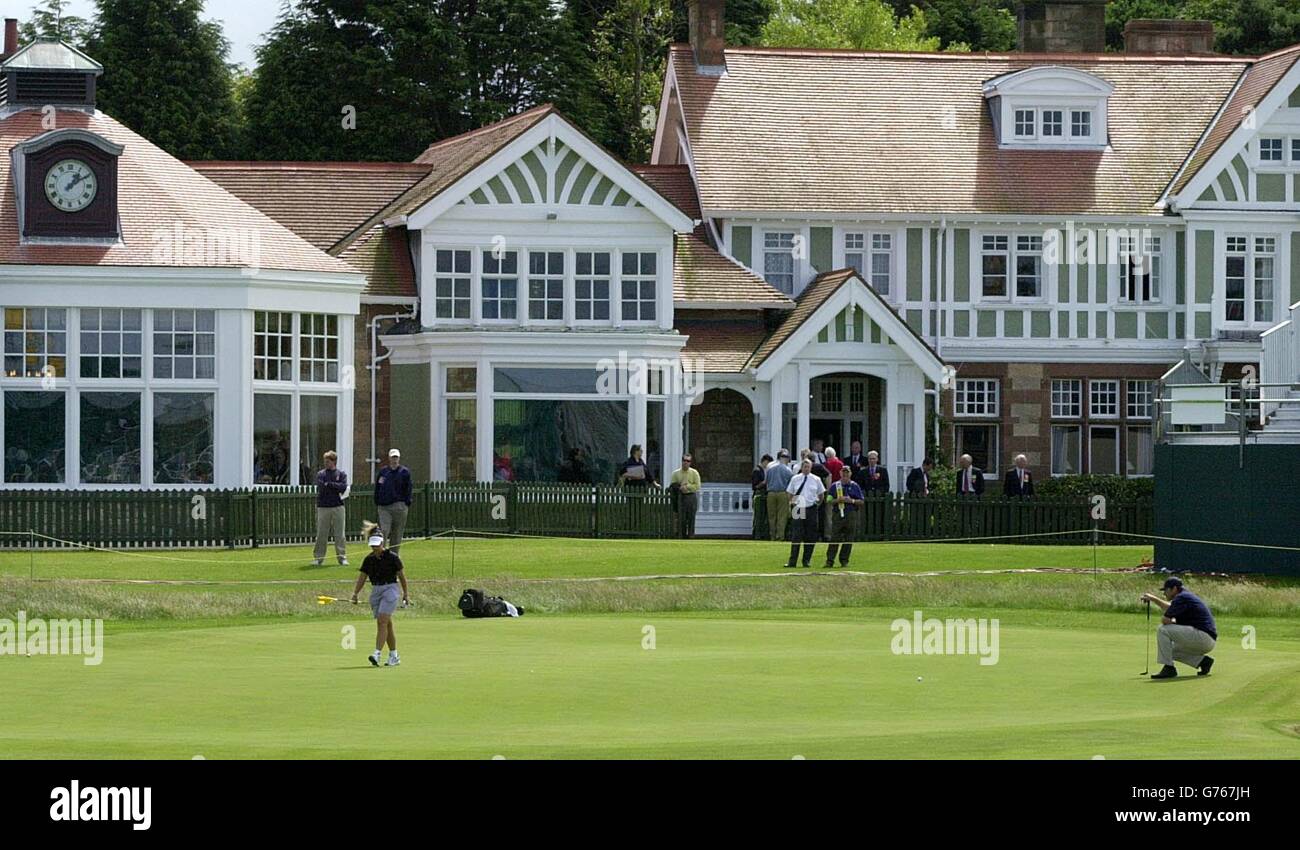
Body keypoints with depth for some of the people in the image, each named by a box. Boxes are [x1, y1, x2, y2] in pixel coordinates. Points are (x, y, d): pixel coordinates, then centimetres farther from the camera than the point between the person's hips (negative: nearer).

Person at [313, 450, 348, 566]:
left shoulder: (341, 474, 8)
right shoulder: (321, 474, 8)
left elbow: (343, 487, -7)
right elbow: (320, 488, -7)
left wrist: (329, 484, -8)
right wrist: (336, 487, -7)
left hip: (338, 507, 0)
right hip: (323, 507, 0)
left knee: (339, 534, 0)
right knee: (321, 534, 0)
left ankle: (342, 557, 4)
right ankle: (319, 558, 5)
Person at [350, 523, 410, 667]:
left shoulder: (392, 557, -7)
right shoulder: (369, 560, 5)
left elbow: (401, 575, 1)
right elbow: (362, 578, 4)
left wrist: (405, 593, 3)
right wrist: (355, 593, -8)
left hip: (390, 589, -5)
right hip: (375, 590, 5)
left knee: (382, 622, -17)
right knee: (387, 624, 9)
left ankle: (377, 654, -24)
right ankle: (394, 656, 17)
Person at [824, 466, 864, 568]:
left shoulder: (855, 486, 9)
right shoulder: (834, 486, 9)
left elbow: (861, 502, 9)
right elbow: (829, 500, 6)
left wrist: (852, 501, -9)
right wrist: (838, 500, -12)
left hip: (851, 515, 1)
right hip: (837, 514, -1)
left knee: (848, 540, 1)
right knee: (834, 539, -7)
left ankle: (844, 560, 10)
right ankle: (829, 561, -8)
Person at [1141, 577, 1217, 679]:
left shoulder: (1181, 598, -12)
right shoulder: (1186, 596, 20)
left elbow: (1165, 620, -16)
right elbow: (1169, 608, 42)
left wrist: (1173, 622, 6)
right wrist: (1153, 599, 38)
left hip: (1203, 636, -10)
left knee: (1163, 630, -13)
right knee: (1172, 649, 24)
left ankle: (1168, 668, -11)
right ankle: (1203, 661, 13)